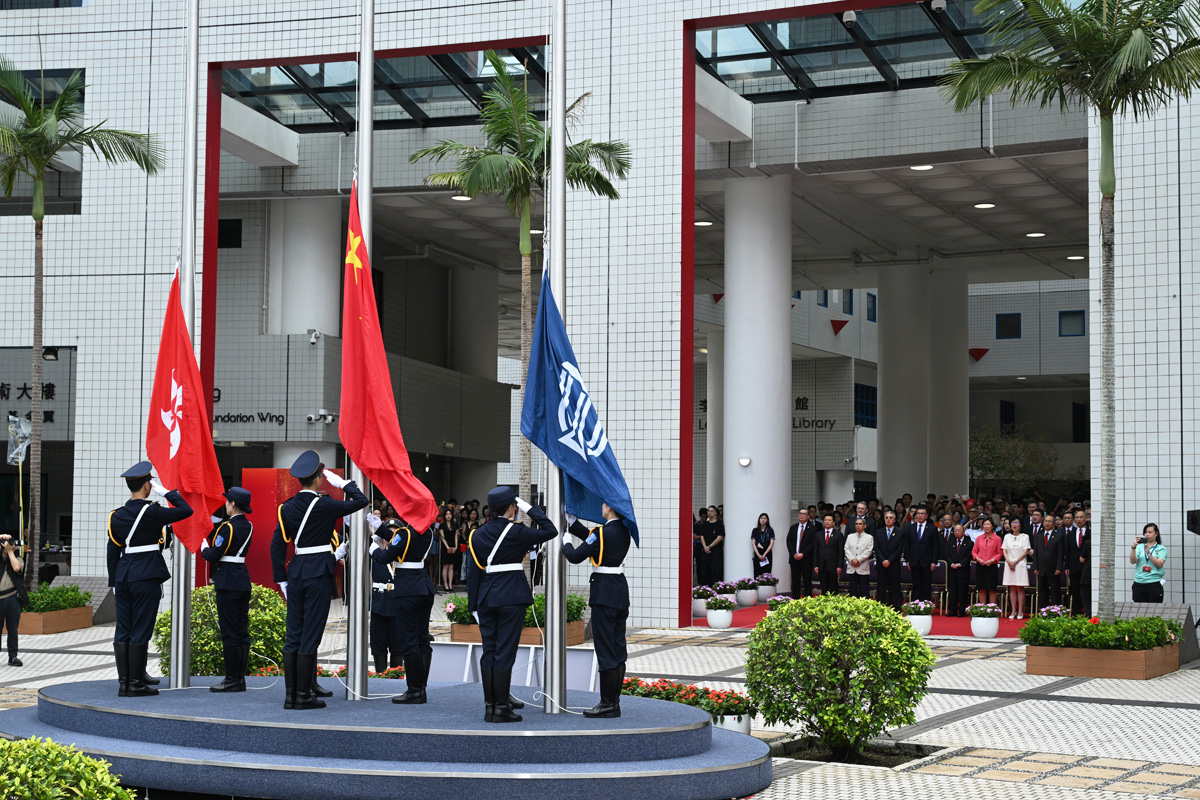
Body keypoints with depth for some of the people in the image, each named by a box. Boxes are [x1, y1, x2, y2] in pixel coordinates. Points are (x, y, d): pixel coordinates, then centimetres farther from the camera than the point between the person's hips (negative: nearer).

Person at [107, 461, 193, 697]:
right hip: (147, 578, -6)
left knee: (123, 631, 8)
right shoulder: (151, 512, -11)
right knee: (140, 631, -2)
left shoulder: (117, 516, 7)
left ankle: (123, 682, 10)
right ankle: (136, 684, 0)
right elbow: (186, 510, -5)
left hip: (123, 576, 6)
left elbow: (112, 551, 10)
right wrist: (166, 491, 4)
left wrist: (114, 583, 16)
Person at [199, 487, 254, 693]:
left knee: (229, 632, -5)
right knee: (242, 631, 9)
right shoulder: (248, 526, 10)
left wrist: (203, 546, 4)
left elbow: (213, 556, -14)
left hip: (228, 582, -9)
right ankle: (240, 678, 12)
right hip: (243, 581, 9)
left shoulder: (228, 527, -15)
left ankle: (232, 680, -2)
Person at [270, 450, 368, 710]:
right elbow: (361, 501, -7)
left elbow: (277, 545, 7)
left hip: (296, 573, 6)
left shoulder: (287, 507, 6)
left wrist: (282, 579, 12)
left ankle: (290, 694, 10)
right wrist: (342, 483, 5)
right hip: (319, 574, -6)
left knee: (293, 635, 8)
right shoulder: (323, 505, -12)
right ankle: (304, 695, -1)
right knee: (310, 635, -3)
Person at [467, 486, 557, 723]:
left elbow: (474, 570, 9)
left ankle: (489, 705, 12)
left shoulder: (478, 534, 8)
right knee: (505, 652, -4)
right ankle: (501, 707, -3)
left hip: (486, 596, 6)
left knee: (489, 650, 10)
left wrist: (476, 603, 14)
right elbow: (550, 531, -6)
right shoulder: (515, 531, -11)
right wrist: (530, 509, 0)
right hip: (511, 596, -6)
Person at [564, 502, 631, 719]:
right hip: (621, 590, 9)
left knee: (605, 649, -5)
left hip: (604, 593, -9)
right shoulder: (624, 531, 9)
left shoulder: (603, 533, -17)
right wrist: (568, 517, 20)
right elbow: (589, 536, 20)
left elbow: (575, 557, -13)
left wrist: (565, 543, 7)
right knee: (618, 648, 11)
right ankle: (614, 701, 16)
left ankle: (608, 704, -2)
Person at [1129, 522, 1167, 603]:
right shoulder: (1140, 547, 13)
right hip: (1139, 584, 2)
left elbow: (1159, 564, -7)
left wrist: (1148, 553, -17)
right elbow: (1132, 561, -2)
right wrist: (1133, 547, -15)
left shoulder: (1161, 548, 7)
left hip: (1154, 584, -2)